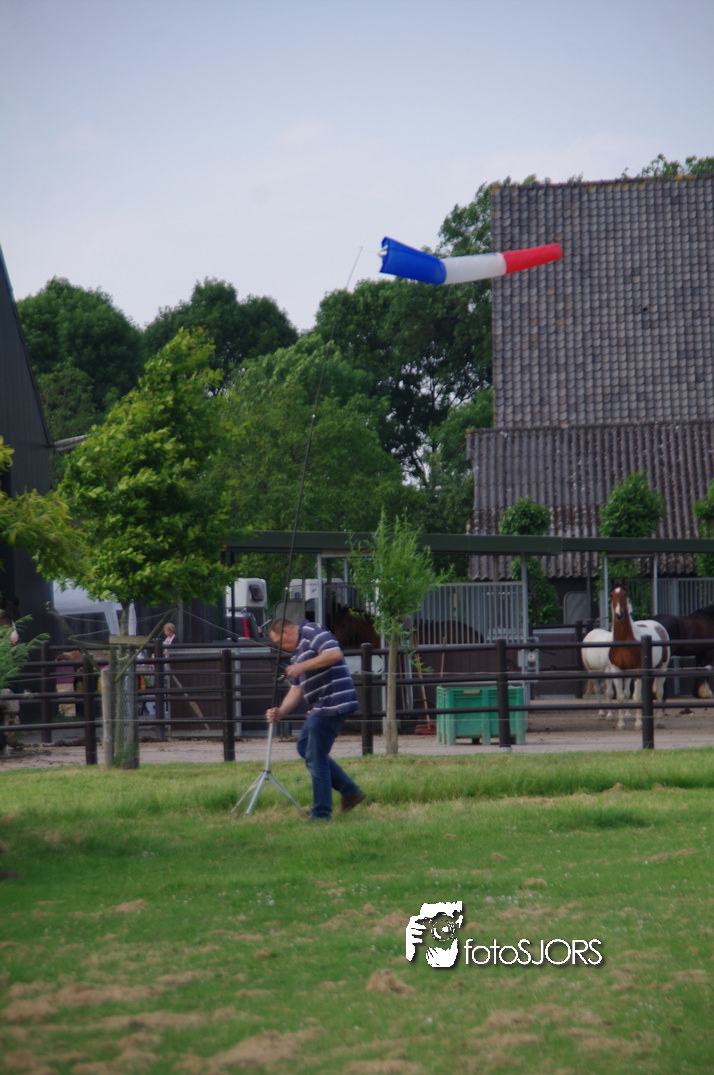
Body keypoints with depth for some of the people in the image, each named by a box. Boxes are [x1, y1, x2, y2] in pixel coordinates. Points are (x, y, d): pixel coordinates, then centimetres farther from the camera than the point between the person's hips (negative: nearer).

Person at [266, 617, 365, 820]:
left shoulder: (312, 632, -6)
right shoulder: (297, 651, 24)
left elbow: (335, 654, -23)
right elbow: (297, 689, 20)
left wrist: (302, 667, -20)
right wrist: (280, 712, 4)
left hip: (332, 703, -11)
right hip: (319, 708, 11)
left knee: (316, 758, -7)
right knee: (304, 747, 19)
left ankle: (321, 815, -1)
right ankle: (350, 791, 20)